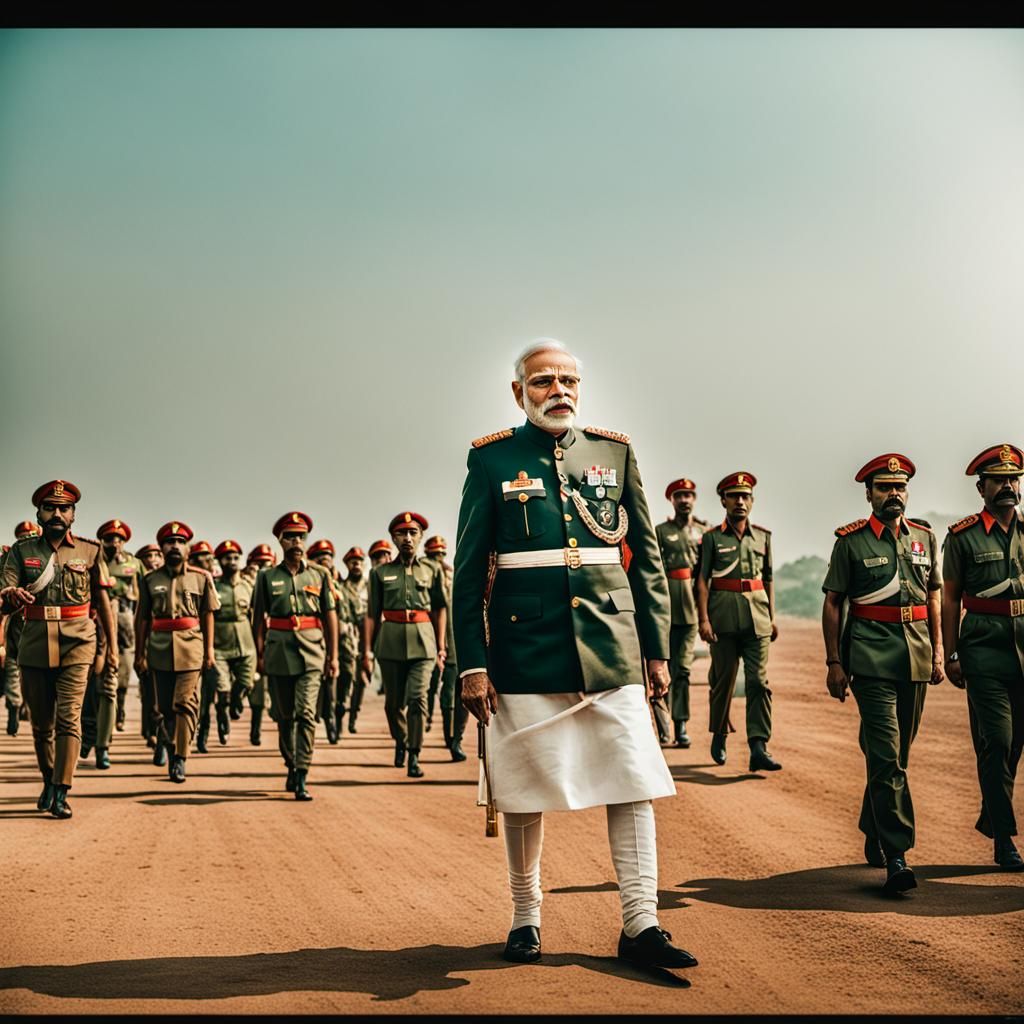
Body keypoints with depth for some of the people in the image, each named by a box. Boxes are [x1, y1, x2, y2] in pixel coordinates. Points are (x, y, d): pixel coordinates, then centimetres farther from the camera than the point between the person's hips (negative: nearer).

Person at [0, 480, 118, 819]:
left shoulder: (89, 552, 4)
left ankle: (61, 794, -13)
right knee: (41, 721, 12)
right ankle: (48, 782, 31)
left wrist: (112, 646, 7)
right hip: (35, 644, 2)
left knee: (69, 717, -12)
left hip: (76, 642, -2)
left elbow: (103, 602, 8)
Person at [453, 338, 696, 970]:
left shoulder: (615, 453, 9)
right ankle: (526, 919, 23)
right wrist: (473, 665, -5)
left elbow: (648, 558, 11)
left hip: (612, 651, 2)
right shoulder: (492, 460, 2)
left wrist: (658, 650, 7)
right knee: (524, 793, 7)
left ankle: (641, 925, 7)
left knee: (636, 785, -1)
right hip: (525, 651, -2)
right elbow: (469, 573, 1)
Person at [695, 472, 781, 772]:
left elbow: (768, 578, 17)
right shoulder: (712, 538, 2)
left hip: (757, 618, 2)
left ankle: (758, 748, -13)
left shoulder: (763, 536, 12)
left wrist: (772, 616, 13)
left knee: (759, 680, -8)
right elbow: (702, 580, -2)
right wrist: (703, 619, -10)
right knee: (722, 680, 7)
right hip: (724, 618, -2)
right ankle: (719, 735, 26)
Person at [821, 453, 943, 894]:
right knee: (886, 755, -13)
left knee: (896, 753, 13)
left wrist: (938, 652, 10)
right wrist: (834, 662, -4)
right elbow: (831, 603, 0)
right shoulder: (850, 541, -1)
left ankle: (874, 837, 31)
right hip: (871, 655, -5)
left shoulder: (925, 538, 12)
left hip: (916, 655, 5)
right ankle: (896, 856, -15)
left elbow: (933, 598, 17)